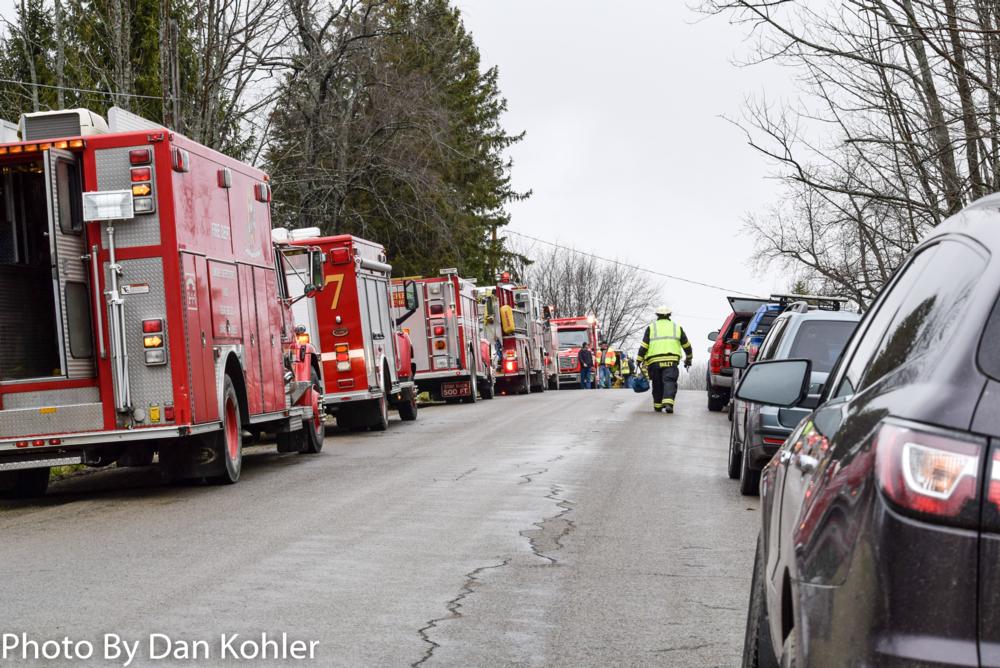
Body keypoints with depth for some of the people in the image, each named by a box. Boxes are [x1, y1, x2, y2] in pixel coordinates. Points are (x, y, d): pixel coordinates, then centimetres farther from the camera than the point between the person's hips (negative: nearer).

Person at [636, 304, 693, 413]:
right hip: (671, 361, -1)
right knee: (669, 382, -8)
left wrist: (639, 360, 6)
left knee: (657, 384, 13)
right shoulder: (677, 328, 15)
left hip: (654, 361, 1)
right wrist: (688, 359, 35)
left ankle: (658, 405, 20)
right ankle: (668, 402, -28)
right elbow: (687, 345, 22)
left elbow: (643, 346, 3)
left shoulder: (651, 328, 11)